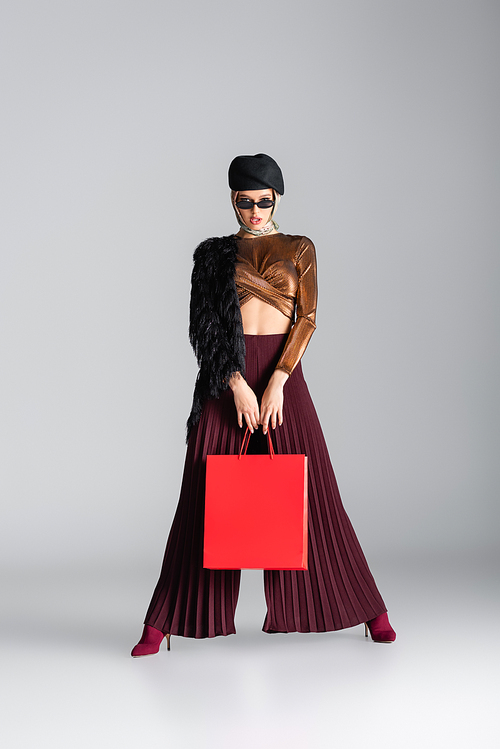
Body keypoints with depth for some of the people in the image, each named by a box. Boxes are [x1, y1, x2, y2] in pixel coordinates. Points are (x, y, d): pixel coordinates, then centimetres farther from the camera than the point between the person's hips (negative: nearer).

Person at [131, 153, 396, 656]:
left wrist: (277, 381, -12)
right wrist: (237, 383, -12)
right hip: (227, 375, 0)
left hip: (282, 371, 0)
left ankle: (370, 609, 15)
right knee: (208, 496, -3)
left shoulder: (299, 249, 9)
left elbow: (307, 319, 0)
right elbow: (207, 326, 1)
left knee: (305, 492, 2)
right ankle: (162, 623, 4)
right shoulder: (214, 253, 10)